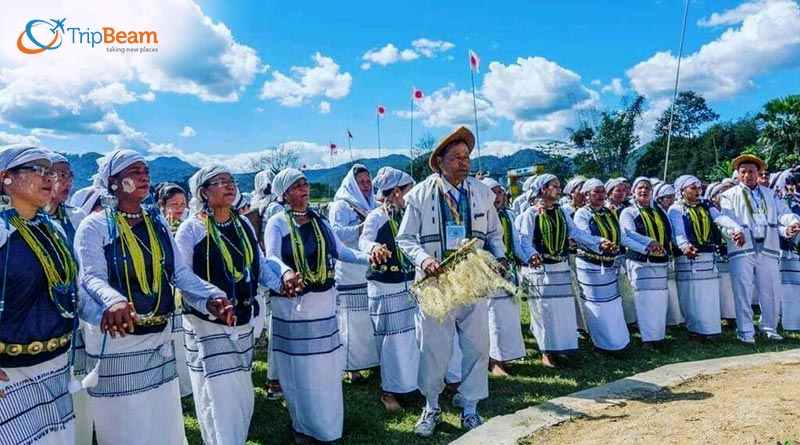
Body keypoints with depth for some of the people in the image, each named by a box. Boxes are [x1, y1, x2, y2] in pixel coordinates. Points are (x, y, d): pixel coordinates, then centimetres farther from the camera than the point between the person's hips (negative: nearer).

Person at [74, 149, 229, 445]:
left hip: (159, 337, 5)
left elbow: (179, 271, 0)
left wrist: (210, 297, -18)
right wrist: (113, 302, -46)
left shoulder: (158, 223, 6)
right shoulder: (94, 226, -10)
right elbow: (91, 277, -23)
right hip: (116, 339, -5)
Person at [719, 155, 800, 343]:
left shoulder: (770, 194, 19)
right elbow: (727, 218, -7)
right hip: (742, 249, -3)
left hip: (768, 248, 3)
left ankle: (769, 327, 25)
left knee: (771, 291, 8)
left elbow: (783, 213, 5)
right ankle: (746, 331, 8)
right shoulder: (729, 195, 8)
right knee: (743, 292, -1)